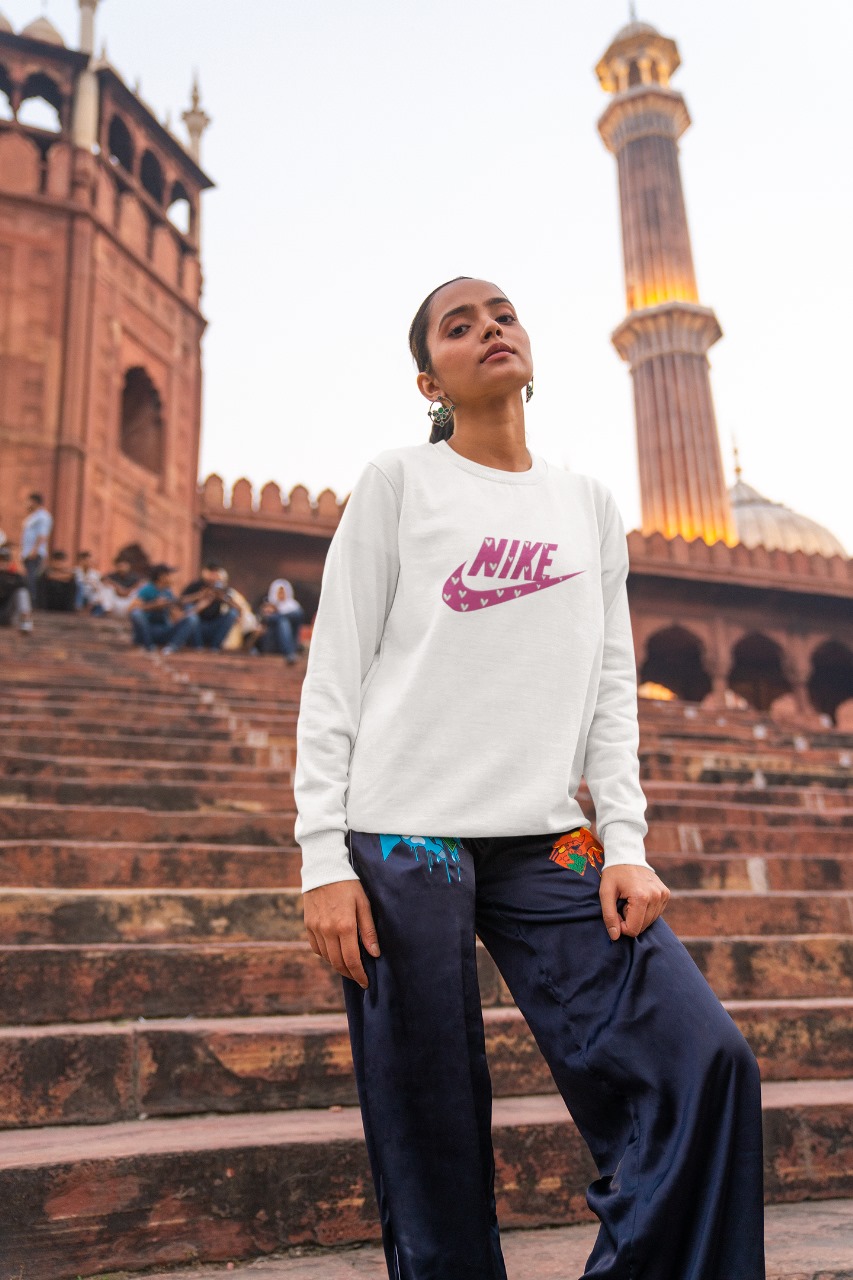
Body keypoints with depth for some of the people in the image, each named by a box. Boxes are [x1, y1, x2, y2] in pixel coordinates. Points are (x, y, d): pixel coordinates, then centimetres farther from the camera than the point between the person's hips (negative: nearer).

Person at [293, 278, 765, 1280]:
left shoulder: (591, 506, 17)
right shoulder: (398, 482, 6)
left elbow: (611, 687, 13)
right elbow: (336, 677, 1)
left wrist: (625, 843, 1)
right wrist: (323, 855, -7)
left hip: (549, 843, 3)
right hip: (404, 840, -3)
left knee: (705, 1065, -12)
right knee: (433, 1154, 0)